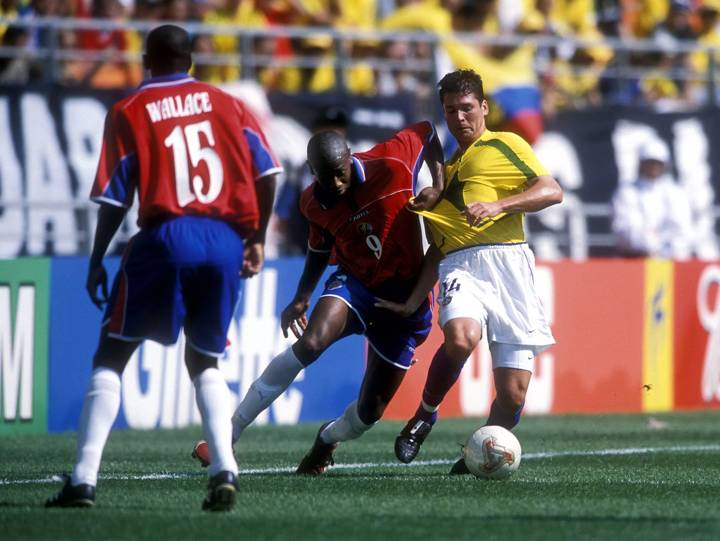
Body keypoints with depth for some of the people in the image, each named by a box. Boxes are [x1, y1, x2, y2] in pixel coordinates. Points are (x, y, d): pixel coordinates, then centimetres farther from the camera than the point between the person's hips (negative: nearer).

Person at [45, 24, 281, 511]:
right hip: (226, 241, 3)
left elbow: (114, 199, 2)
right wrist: (257, 238, 14)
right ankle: (224, 469, -2)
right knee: (205, 360, 19)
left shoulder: (128, 114, 6)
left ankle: (85, 478, -4)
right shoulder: (228, 105, 14)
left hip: (165, 238, -3)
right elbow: (266, 172, 6)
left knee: (111, 356, 8)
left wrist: (97, 260, 11)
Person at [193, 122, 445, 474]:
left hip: (404, 299, -1)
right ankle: (229, 432, -26)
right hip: (353, 283, 1)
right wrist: (302, 298, 2)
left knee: (370, 412, -2)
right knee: (311, 342, -32)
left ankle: (329, 438, 37)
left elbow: (426, 131, 0)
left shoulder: (392, 164, -19)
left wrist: (439, 187, -11)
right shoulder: (314, 203, -7)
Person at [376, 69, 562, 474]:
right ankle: (425, 415, -9)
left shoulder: (505, 145, 13)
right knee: (460, 337, -33)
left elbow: (552, 191, -2)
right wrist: (413, 302, 22)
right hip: (460, 265, 3)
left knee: (513, 392, -8)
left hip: (507, 260, -3)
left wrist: (497, 205, -14)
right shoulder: (444, 169, 30)